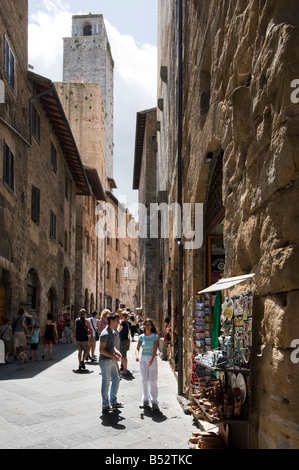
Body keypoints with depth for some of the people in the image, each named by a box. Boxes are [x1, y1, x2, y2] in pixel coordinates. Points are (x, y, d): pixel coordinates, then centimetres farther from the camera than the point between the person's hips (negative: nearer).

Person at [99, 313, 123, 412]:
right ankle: (105, 405, 12)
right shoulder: (105, 333, -20)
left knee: (116, 380, 15)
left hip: (111, 360, 9)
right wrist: (113, 356, -23)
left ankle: (113, 401, 27)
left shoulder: (113, 332, 11)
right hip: (105, 361, -9)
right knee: (106, 383, 1)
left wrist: (116, 351, 4)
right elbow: (102, 350, -22)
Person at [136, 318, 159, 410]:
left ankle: (154, 401, -1)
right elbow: (137, 348, 5)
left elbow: (155, 349, -11)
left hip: (152, 359, -3)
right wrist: (137, 355, -17)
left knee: (153, 381, -6)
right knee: (145, 380, 8)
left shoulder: (155, 337, -4)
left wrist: (152, 360, -25)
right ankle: (146, 400, 19)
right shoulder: (142, 337, 4)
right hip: (143, 359, 3)